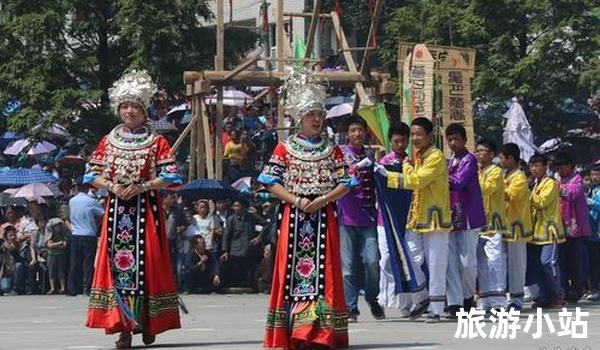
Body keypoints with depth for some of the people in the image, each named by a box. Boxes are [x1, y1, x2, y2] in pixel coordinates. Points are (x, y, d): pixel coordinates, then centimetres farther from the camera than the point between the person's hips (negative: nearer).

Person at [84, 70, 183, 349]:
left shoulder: (157, 142, 4)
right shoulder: (108, 142, 11)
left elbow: (169, 176, -3)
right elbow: (93, 174, 9)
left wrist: (142, 187, -14)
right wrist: (112, 187, -9)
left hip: (146, 210, -2)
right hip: (117, 210, 2)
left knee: (147, 262, -3)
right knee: (118, 261, -5)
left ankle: (147, 324, 8)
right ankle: (123, 327, -5)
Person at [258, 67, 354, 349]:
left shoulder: (332, 151, 9)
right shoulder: (284, 149, 5)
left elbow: (345, 184, 4)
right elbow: (271, 182, -1)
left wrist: (323, 200, -12)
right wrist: (297, 201, -13)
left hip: (324, 217, 1)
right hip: (294, 218, -1)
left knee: (324, 270, -4)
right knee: (292, 269, -4)